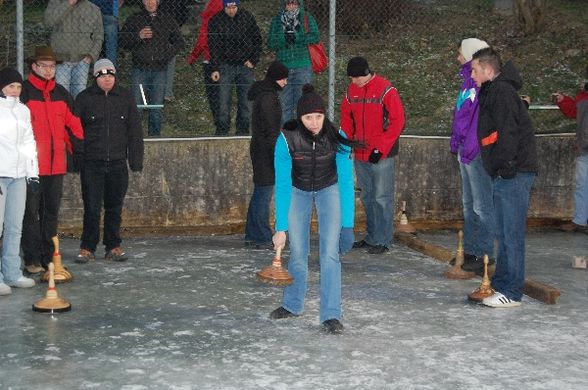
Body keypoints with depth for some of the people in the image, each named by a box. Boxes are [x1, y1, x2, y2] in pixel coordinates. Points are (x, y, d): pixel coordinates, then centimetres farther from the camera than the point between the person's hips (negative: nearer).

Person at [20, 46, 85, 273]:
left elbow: (73, 125, 18)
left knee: (52, 211, 11)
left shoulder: (62, 94, 14)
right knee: (31, 212, 0)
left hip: (56, 165, 5)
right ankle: (32, 259, 6)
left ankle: (49, 257, 20)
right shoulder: (24, 92, -4)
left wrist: (80, 151, 14)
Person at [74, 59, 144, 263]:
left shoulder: (126, 97, 8)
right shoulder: (85, 98, 2)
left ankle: (113, 247, 18)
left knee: (115, 207, 8)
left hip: (118, 162, 2)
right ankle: (87, 248, 7)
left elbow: (135, 130, 9)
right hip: (91, 163, -2)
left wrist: (136, 160, 3)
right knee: (92, 208, -4)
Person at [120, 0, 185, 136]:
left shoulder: (168, 20, 12)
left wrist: (166, 55, 0)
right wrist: (138, 36, -13)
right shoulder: (134, 19, 8)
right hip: (140, 69, -1)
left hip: (159, 70, 1)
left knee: (157, 108, 2)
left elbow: (179, 42, 15)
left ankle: (155, 135, 11)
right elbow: (122, 40, 3)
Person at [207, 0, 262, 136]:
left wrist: (253, 60, 0)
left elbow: (257, 39, 10)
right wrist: (215, 69, -6)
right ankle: (222, 132, 3)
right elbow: (213, 47, 0)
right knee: (224, 101, -5)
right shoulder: (216, 20, -2)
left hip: (245, 65, 1)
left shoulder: (248, 17, 2)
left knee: (246, 101, 2)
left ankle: (243, 130, 12)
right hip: (225, 66, -1)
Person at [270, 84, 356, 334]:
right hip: (298, 191, 1)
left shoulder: (337, 137, -27)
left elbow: (346, 182, -25)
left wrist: (347, 226, -29)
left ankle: (331, 315, -7)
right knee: (298, 252, 3)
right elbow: (282, 184, -25)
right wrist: (281, 228, -27)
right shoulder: (287, 138, -28)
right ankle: (293, 305, 26)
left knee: (329, 253, -12)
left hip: (329, 190, 0)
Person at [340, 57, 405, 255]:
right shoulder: (351, 91, 7)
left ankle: (383, 241, 5)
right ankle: (371, 237, 24)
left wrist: (380, 149, -15)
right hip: (360, 155, 6)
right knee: (367, 197, 14)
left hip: (381, 156, -6)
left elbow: (397, 121, -12)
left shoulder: (386, 90, -11)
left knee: (382, 198, -2)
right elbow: (346, 118, 18)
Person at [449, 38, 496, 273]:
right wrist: (456, 142, 16)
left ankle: (484, 253, 2)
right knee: (469, 203, 15)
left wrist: (470, 147, -23)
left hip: (477, 152, -10)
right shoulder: (469, 80, 15)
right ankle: (470, 250, 24)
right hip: (466, 150, 10)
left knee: (482, 205, -3)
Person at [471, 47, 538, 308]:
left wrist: (505, 167, -20)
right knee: (503, 233, 14)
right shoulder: (493, 92, 20)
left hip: (513, 175, -11)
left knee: (511, 234, -7)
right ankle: (500, 284, 22)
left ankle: (511, 293, -3)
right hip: (504, 176, 11)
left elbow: (508, 133, -21)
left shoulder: (501, 91, -12)